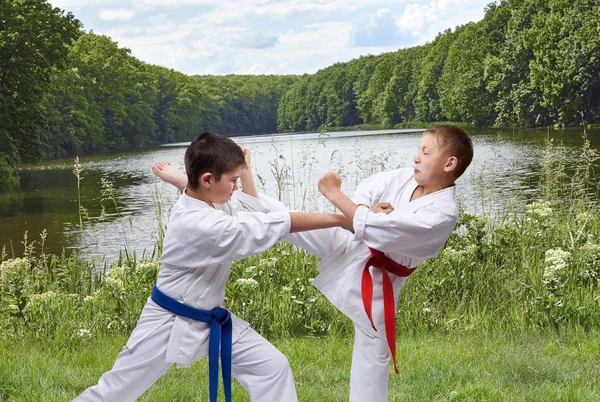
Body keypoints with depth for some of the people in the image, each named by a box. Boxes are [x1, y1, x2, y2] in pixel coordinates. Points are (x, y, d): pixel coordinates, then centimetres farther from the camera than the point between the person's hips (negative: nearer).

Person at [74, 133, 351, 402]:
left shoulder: (208, 202, -5)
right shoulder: (199, 224, -33)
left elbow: (252, 210, 14)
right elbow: (275, 225, -33)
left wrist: (244, 168, 2)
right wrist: (338, 219, -31)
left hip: (210, 318, 9)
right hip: (169, 323, -9)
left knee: (271, 367, 2)